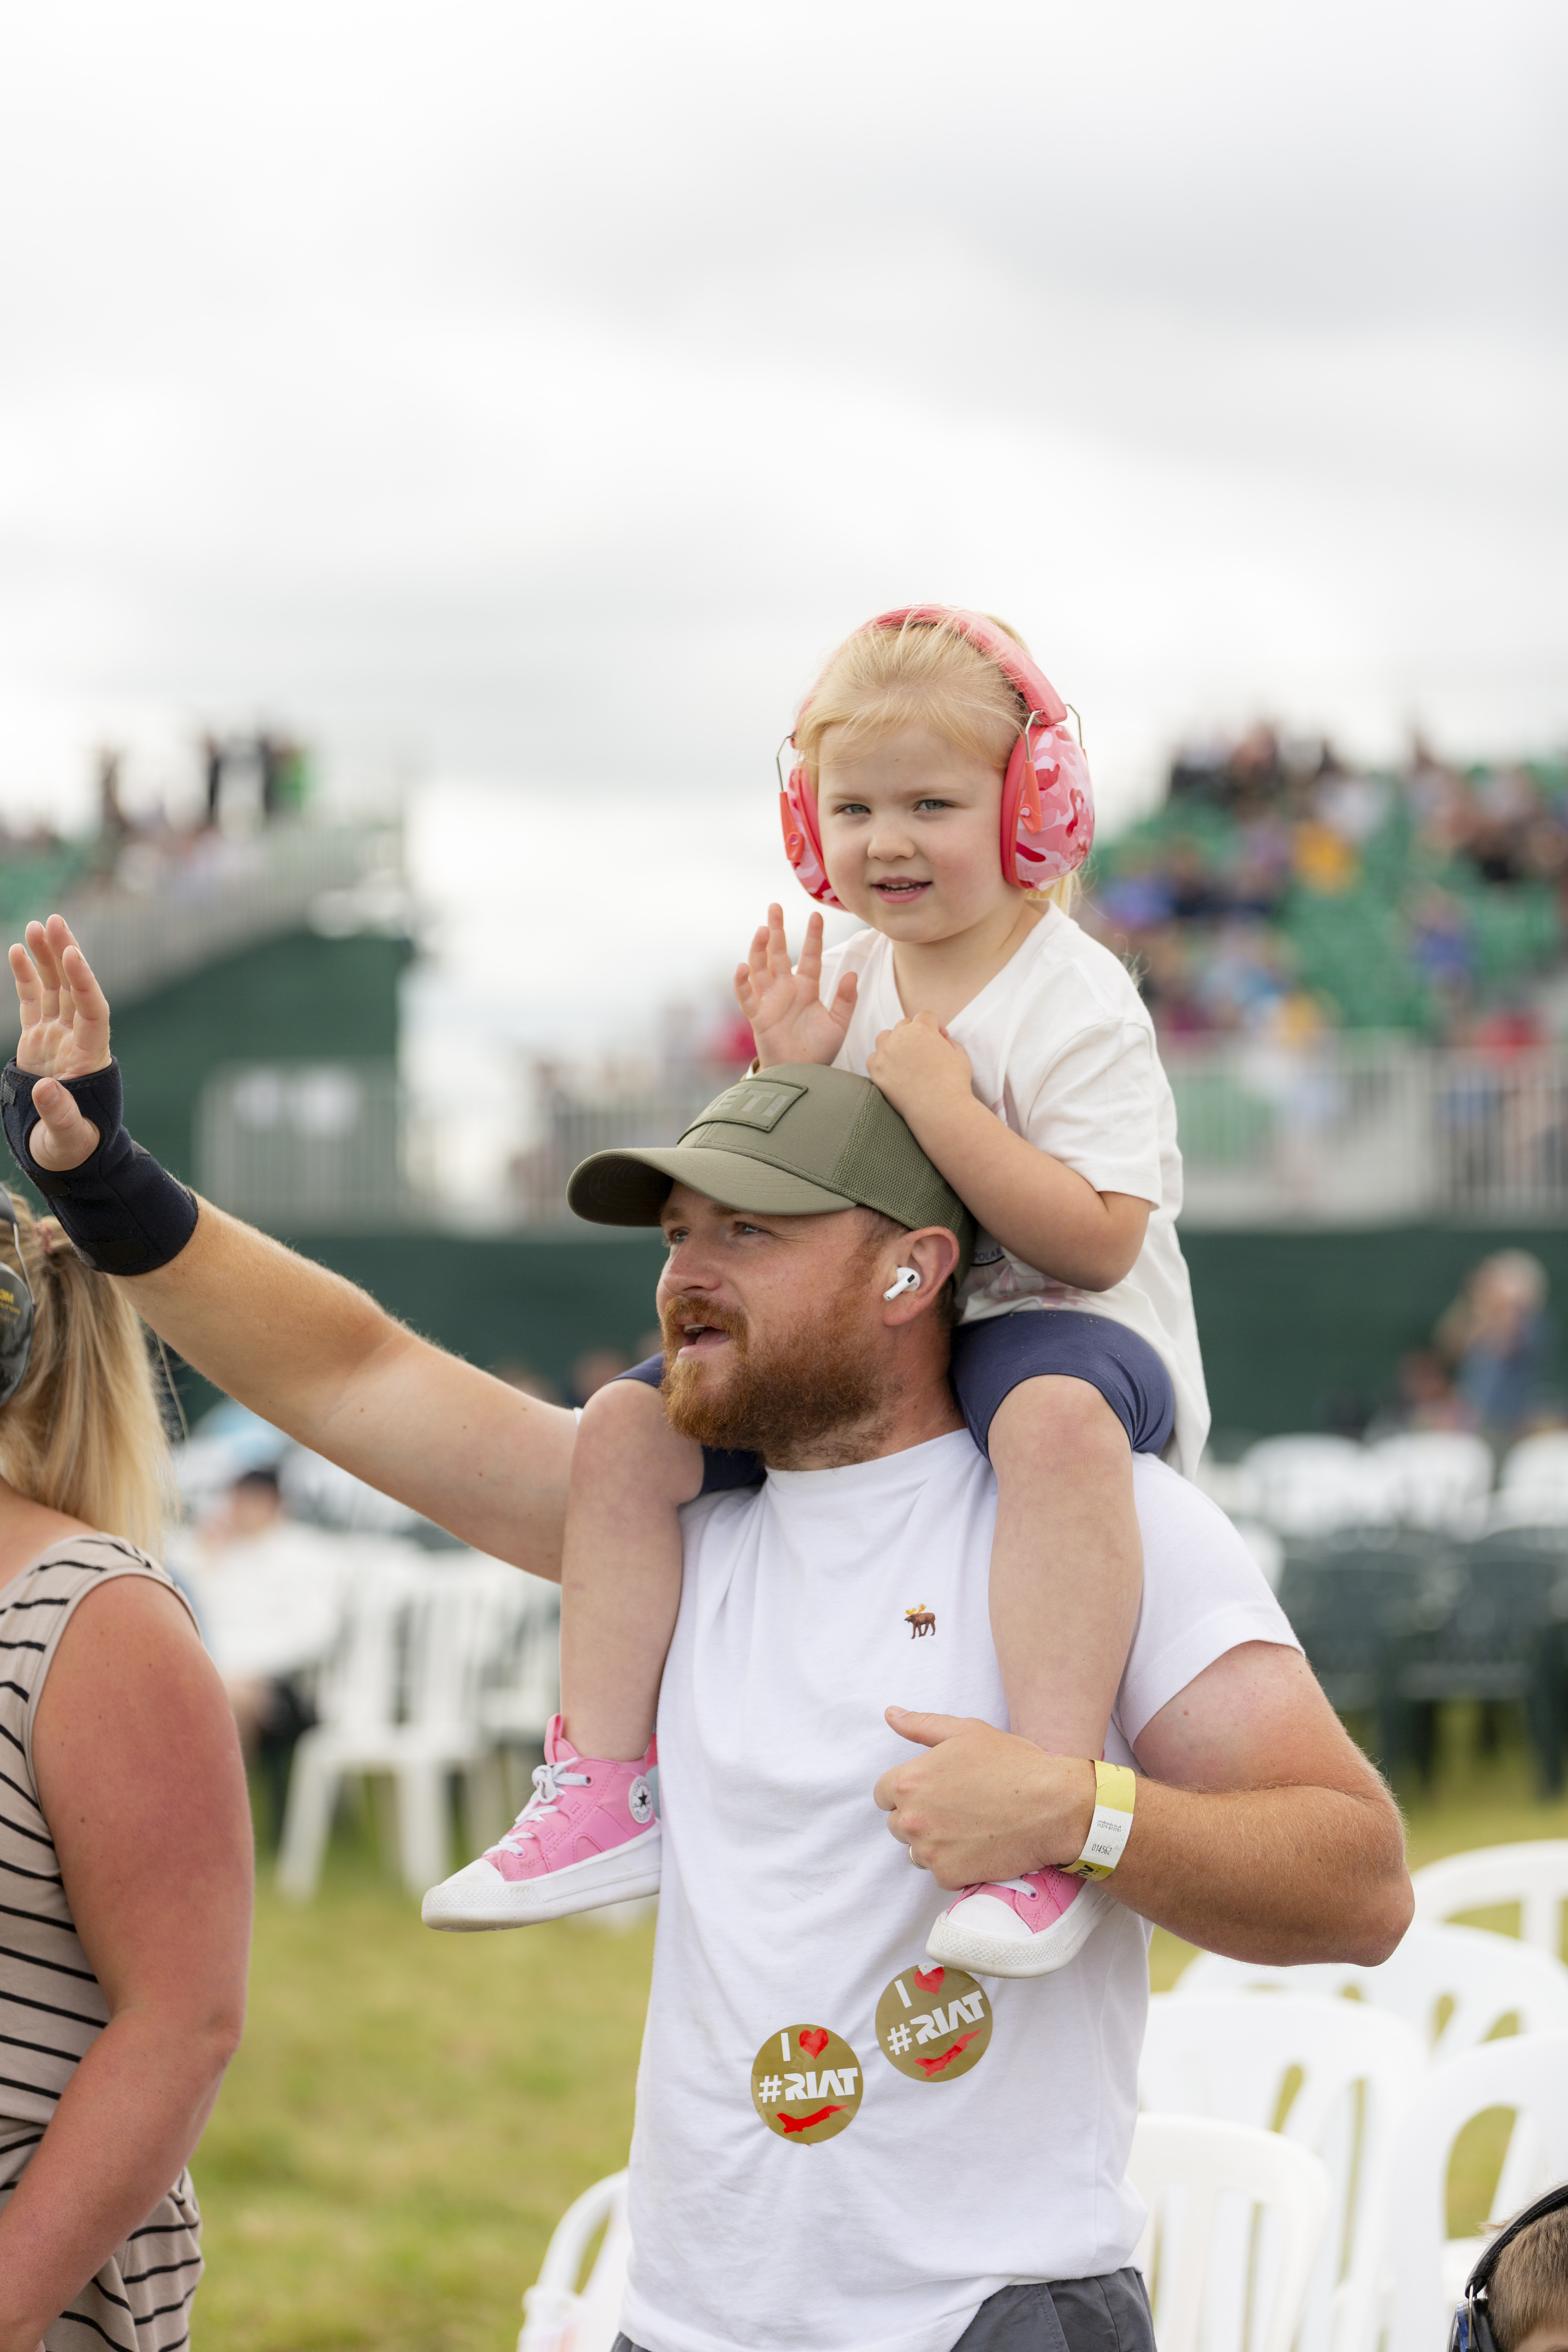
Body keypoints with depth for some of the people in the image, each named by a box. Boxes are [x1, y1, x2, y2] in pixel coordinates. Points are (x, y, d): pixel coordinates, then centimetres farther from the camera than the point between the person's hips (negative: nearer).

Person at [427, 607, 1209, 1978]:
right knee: (629, 1427, -6)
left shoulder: (1075, 1002, -14)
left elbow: (1097, 1243, -23)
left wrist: (939, 1102, -26)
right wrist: (789, 1081, -7)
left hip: (1059, 1327, -7)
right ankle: (610, 1788, -1)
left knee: (1054, 1416, -43)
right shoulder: (843, 981, 5)